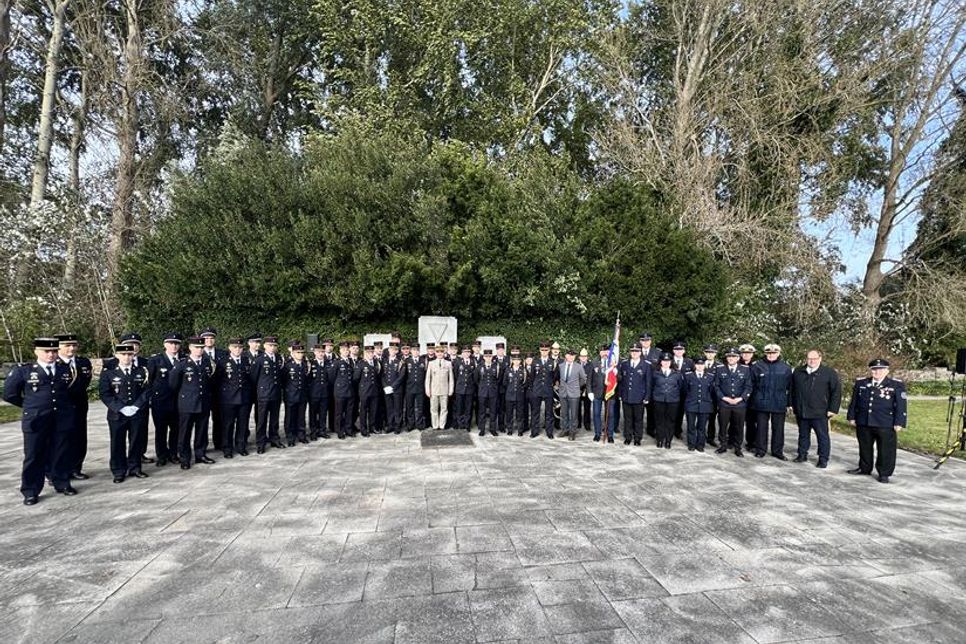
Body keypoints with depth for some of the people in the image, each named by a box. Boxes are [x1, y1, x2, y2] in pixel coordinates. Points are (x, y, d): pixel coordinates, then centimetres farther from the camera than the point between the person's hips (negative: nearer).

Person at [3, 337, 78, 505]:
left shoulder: (66, 369, 6)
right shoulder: (23, 370, -1)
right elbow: (9, 394, 5)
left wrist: (63, 406, 13)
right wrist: (30, 406, 7)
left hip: (63, 420, 2)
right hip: (35, 421, -2)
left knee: (62, 454, 10)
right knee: (34, 457, 5)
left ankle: (62, 484, 24)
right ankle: (30, 492, 16)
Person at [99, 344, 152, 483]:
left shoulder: (142, 371, 4)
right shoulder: (108, 372, -1)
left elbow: (147, 390, 2)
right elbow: (104, 394, -5)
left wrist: (136, 406, -10)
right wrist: (121, 408, -14)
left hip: (137, 414, 1)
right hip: (117, 414, -1)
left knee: (136, 442, 10)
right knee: (118, 444, 6)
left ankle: (134, 468, 23)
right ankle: (119, 472, 18)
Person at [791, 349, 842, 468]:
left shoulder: (829, 373, -4)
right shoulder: (798, 372, 7)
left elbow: (837, 391, -5)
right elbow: (792, 390, 14)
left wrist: (833, 409, -9)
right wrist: (793, 405, 12)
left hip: (820, 413, -4)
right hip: (801, 412, 4)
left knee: (822, 436, 4)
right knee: (803, 435, 15)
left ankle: (823, 459, 14)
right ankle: (802, 455, 27)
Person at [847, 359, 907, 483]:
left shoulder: (897, 385, -2)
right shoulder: (860, 382, 7)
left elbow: (900, 406, -4)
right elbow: (854, 401, 11)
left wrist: (899, 423, -8)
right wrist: (851, 417, 8)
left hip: (885, 425, -3)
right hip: (863, 423, 3)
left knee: (885, 450, 4)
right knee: (865, 447, 16)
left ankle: (884, 473, 17)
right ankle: (864, 468, 30)